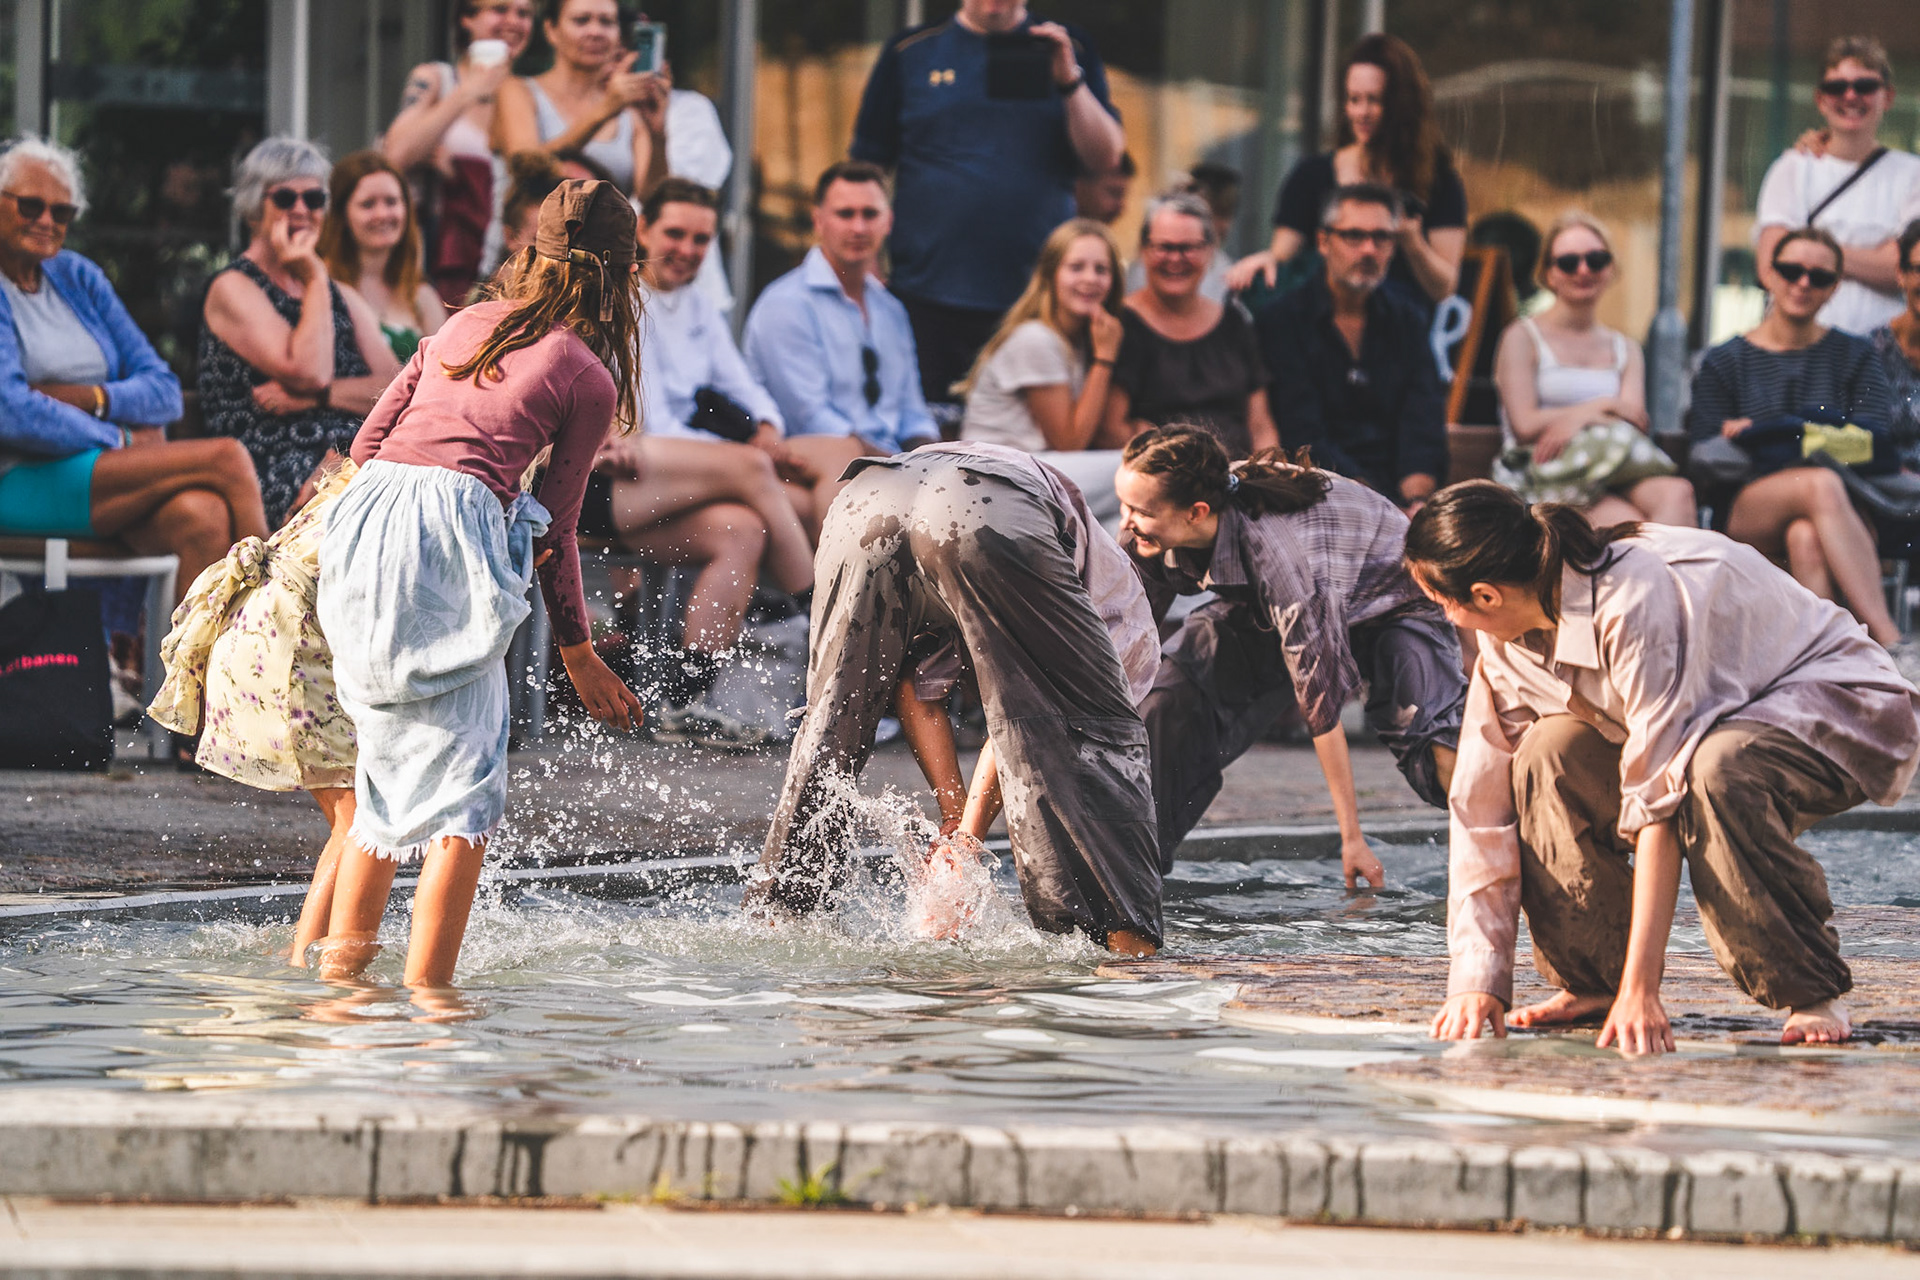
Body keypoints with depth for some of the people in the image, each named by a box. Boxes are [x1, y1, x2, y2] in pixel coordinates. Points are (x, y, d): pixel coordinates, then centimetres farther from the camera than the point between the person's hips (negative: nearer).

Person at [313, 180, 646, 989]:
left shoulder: (466, 325, 24)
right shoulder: (590, 379, 9)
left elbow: (368, 440, 22)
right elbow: (556, 526, 10)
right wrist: (579, 655, 20)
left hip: (360, 521, 6)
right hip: (454, 524, -6)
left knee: (387, 769, 19)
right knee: (462, 782, -1)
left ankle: (339, 963, 20)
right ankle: (426, 989, -9)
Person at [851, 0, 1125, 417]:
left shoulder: (1066, 51, 11)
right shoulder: (911, 53, 9)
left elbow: (1105, 158, 4)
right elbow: (866, 167, 10)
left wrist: (1070, 82, -9)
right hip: (927, 300, 0)